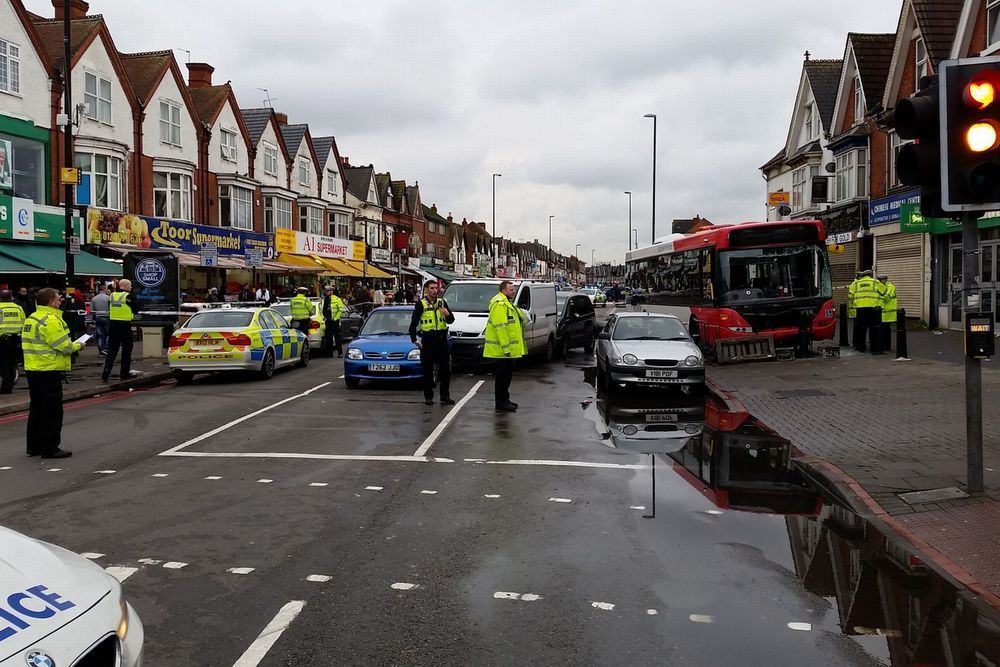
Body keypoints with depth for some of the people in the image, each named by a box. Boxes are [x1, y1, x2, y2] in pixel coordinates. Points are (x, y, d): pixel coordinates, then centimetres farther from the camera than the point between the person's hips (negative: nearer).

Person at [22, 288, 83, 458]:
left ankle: (34, 446, 24)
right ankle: (50, 449, 1)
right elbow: (64, 346, -20)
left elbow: (37, 343, 15)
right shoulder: (51, 320, -17)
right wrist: (78, 346, -1)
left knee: (36, 410, 17)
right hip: (49, 372, -10)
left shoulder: (31, 318, 14)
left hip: (33, 370, 10)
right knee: (52, 412, -2)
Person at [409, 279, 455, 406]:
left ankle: (445, 396, 15)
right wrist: (414, 339, -3)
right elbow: (413, 323, 0)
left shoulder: (442, 302, 7)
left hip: (442, 339, 3)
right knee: (427, 370, 2)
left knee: (446, 369, 5)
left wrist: (448, 314, -14)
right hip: (428, 340, -3)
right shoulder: (421, 304, -3)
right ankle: (428, 397, 11)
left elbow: (451, 320, 8)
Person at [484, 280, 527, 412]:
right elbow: (500, 327, -23)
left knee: (507, 374, 17)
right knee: (502, 375, -6)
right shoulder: (500, 305, -18)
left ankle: (504, 400, 27)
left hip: (508, 348, 11)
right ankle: (501, 403, -2)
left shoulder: (507, 303, 19)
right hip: (502, 348, -11)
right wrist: (506, 347, -25)